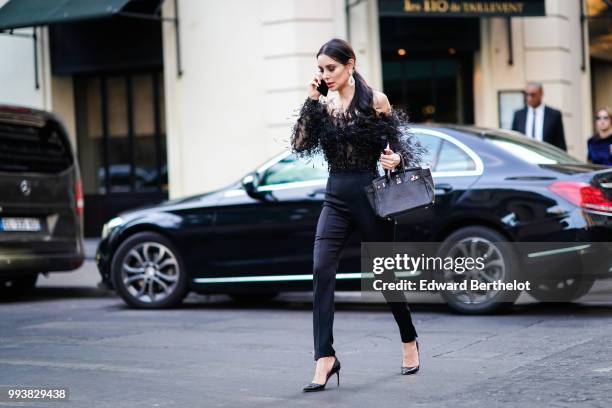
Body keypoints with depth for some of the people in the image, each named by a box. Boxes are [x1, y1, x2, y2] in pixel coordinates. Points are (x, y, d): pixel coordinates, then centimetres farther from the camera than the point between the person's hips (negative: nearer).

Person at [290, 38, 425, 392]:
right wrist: (311, 101, -7)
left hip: (369, 193, -3)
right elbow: (300, 145, -3)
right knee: (322, 271, -14)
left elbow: (396, 145, 0)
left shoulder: (375, 100, -4)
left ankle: (409, 342, 31)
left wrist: (394, 158, -22)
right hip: (336, 197, 3)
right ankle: (325, 357, -15)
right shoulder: (324, 106, 7)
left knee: (386, 272, 9)